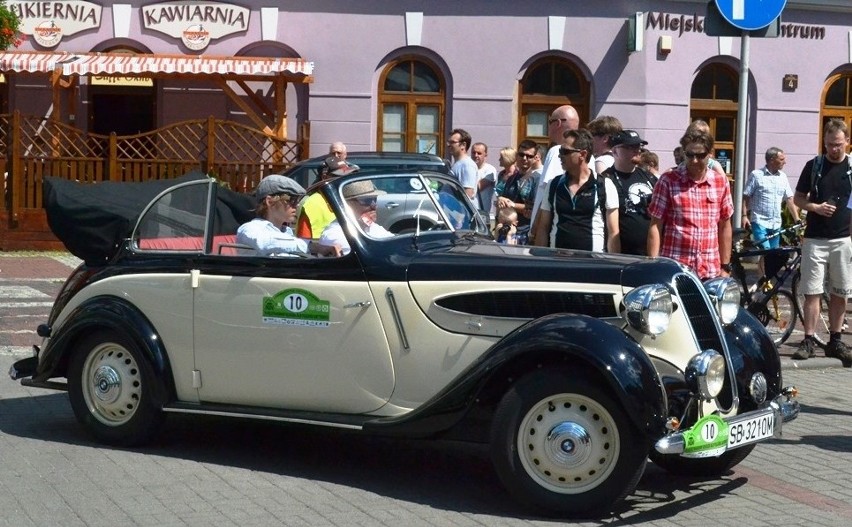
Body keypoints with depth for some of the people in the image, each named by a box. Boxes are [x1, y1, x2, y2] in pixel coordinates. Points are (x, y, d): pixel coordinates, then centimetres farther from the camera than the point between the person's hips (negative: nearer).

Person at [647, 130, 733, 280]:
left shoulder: (721, 182, 8)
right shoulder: (668, 181, -2)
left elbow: (724, 226, 12)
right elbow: (655, 226, -3)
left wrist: (725, 266, 10)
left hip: (710, 272, 3)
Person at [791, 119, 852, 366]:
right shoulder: (814, 166, 3)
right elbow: (798, 198, 8)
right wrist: (816, 207, -11)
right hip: (815, 239, -1)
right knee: (812, 291, 0)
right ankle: (808, 341, 5)